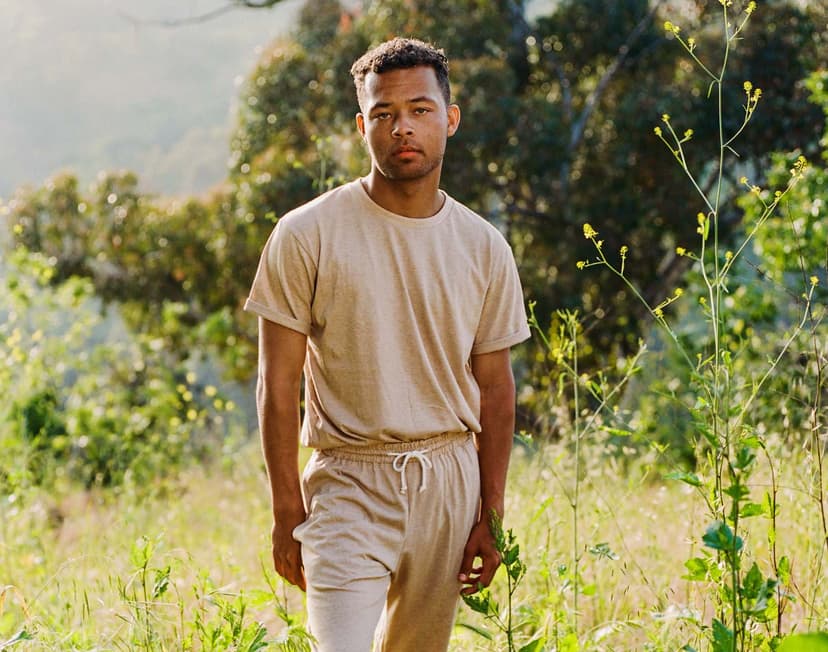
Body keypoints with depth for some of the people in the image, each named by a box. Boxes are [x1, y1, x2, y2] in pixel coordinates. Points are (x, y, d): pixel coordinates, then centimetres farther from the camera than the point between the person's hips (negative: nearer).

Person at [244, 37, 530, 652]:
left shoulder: (484, 248, 6)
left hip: (450, 485, 4)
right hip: (349, 485, -4)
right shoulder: (307, 236, -5)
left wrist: (490, 514, 7)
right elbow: (278, 385, -4)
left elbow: (494, 388, 11)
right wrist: (288, 513, -7)